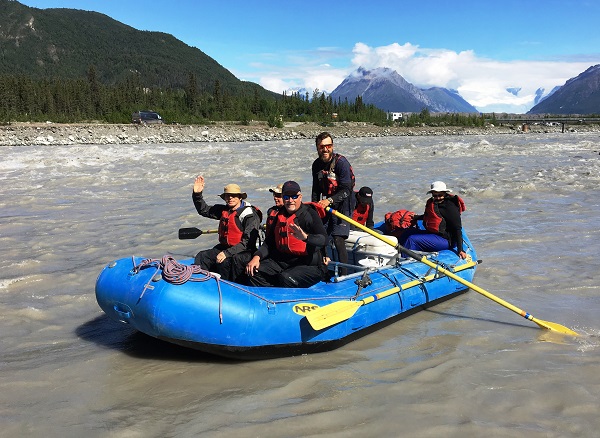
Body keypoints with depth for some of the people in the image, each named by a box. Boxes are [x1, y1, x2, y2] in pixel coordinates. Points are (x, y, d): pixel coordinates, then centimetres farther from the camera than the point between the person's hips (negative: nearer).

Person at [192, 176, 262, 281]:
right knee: (201, 257, -12)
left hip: (244, 252, -7)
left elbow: (248, 242, -18)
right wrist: (197, 194, 6)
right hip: (223, 248, 7)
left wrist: (227, 253, -24)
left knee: (225, 262, -34)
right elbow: (203, 210, 23)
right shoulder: (224, 210, 10)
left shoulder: (250, 215, -12)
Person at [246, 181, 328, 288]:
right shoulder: (280, 214, 12)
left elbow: (324, 239, -24)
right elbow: (269, 242, 16)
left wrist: (305, 237, -43)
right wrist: (257, 257, -1)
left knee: (285, 278, -34)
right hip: (281, 261, 7)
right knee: (254, 272, -10)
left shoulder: (309, 214, -9)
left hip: (309, 265, -7)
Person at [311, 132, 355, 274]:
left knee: (338, 240, -16)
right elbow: (316, 189, 12)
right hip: (327, 204, 7)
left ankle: (344, 275, -8)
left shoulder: (341, 162, -17)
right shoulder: (316, 165, 4)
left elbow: (346, 190, -22)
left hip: (343, 205, -7)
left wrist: (329, 200, -32)